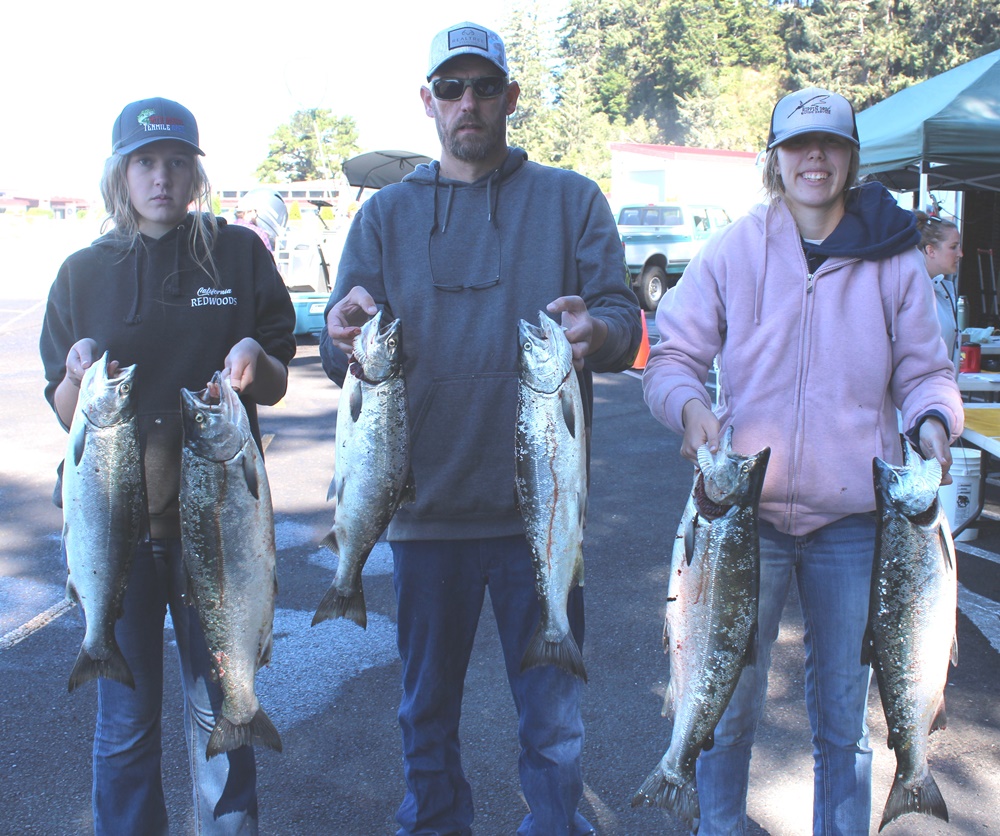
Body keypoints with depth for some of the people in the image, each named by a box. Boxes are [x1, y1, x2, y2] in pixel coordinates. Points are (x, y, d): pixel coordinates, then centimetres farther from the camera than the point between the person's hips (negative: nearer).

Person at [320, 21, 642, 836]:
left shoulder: (571, 201, 5)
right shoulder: (387, 213, 9)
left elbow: (624, 321, -1)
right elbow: (344, 354, 4)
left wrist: (597, 331, -25)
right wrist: (344, 338, -21)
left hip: (540, 504, -1)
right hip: (426, 503, 2)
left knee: (554, 720, 8)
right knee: (428, 709, 15)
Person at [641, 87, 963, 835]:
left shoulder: (893, 258, 4)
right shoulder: (733, 252, 3)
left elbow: (924, 368, 9)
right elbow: (673, 356, 3)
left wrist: (932, 420, -12)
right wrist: (690, 405, -18)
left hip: (854, 518, 1)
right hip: (745, 506, 0)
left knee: (844, 711, 12)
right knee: (728, 700, 7)